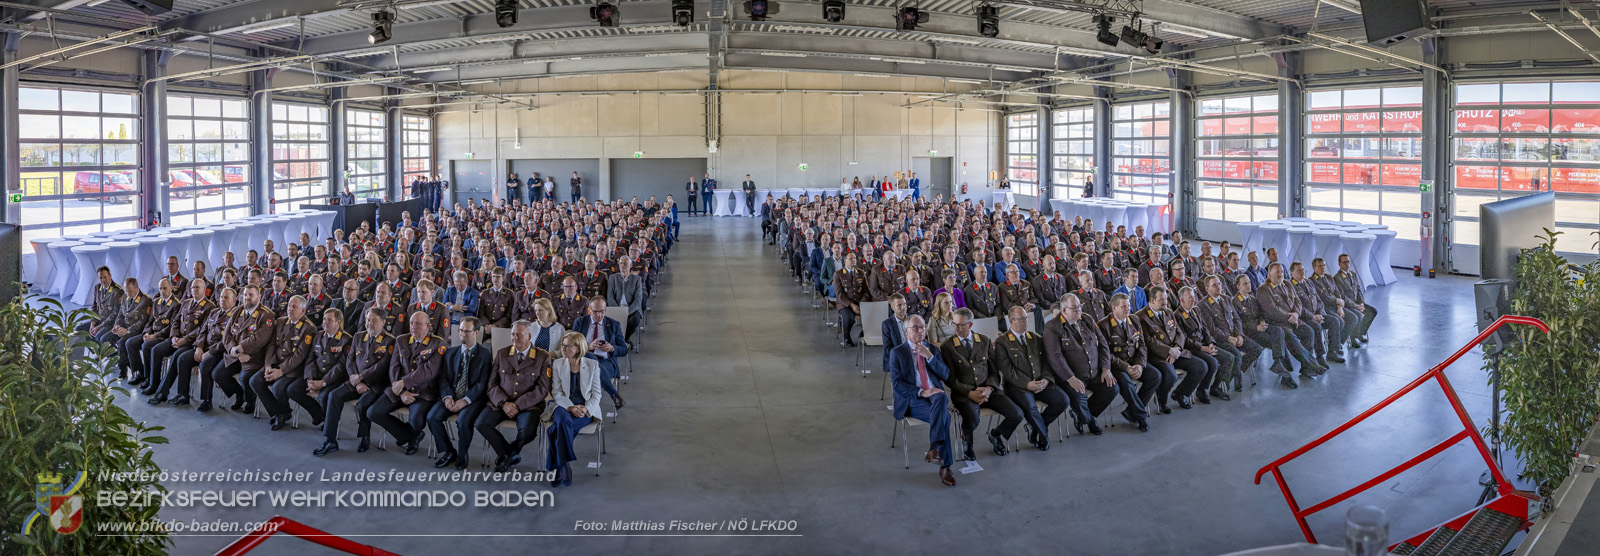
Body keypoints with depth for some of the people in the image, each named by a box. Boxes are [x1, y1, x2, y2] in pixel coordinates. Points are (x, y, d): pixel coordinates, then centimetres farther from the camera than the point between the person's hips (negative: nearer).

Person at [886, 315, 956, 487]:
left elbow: (945, 375, 7)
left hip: (935, 394, 3)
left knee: (941, 398, -36)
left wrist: (929, 356, -6)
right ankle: (944, 467, -30)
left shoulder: (933, 349, 19)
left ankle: (934, 450, -40)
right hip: (912, 401, -3)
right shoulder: (897, 353, 7)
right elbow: (897, 384, -4)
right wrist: (921, 392, -17)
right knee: (944, 416, -32)